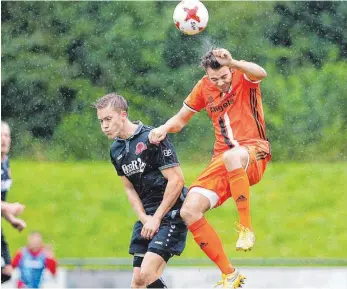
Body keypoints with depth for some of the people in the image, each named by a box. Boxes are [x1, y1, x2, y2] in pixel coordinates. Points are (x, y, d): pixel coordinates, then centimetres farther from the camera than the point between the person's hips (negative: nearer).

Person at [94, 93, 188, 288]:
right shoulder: (116, 150, 9)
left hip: (170, 213, -8)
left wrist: (157, 218, -14)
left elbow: (176, 180, -16)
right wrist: (143, 217, 0)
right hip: (148, 216, 8)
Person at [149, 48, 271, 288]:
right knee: (189, 211, -13)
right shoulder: (204, 87, 9)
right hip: (222, 159, 6)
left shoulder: (243, 77, -5)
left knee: (231, 157, -44)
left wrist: (233, 63, -50)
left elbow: (261, 73, -31)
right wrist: (164, 128, -4)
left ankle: (247, 228, -32)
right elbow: (181, 119, 19)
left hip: (254, 153, -6)